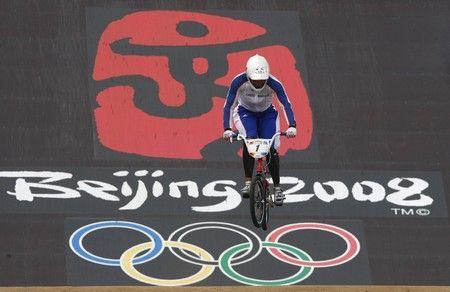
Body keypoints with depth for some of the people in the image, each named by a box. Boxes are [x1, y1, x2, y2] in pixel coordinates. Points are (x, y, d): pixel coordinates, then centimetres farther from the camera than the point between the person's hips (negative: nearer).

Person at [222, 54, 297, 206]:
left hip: (267, 114, 1)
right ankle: (248, 182, -24)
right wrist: (227, 129, -41)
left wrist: (292, 126, -50)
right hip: (245, 113, -1)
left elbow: (286, 104, -35)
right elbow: (228, 105, -29)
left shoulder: (273, 83, -30)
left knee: (271, 149, -13)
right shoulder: (239, 81, -30)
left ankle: (277, 187, 4)